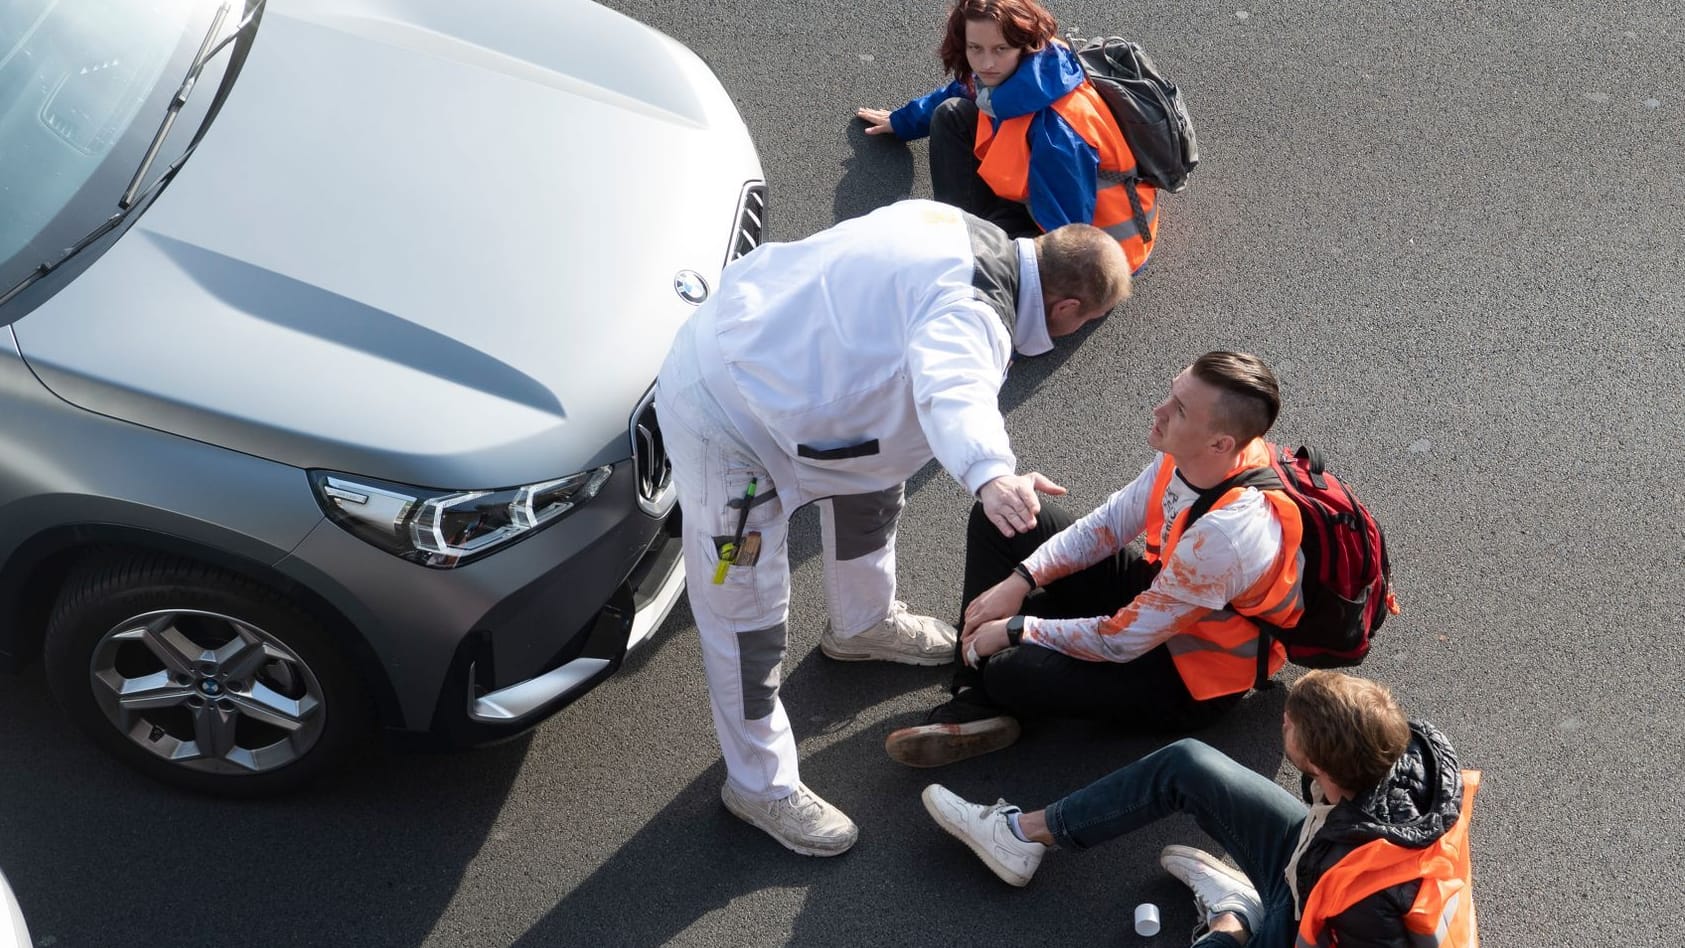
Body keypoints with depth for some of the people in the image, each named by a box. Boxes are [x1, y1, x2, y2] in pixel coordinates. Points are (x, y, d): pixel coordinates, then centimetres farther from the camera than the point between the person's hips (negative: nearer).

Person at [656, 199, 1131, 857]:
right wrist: (990, 475, -68)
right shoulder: (972, 312, -28)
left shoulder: (973, 232, 4)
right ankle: (760, 787, 19)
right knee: (748, 615, 1)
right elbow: (954, 390, -51)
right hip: (721, 415, -10)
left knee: (872, 478, 30)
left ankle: (863, 624, 55)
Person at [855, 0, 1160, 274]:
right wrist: (901, 121, 29)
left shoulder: (1057, 131, -36)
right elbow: (968, 93, 16)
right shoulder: (1012, 78, -11)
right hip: (1043, 204, 9)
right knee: (951, 115, 6)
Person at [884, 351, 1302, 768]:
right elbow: (1112, 522, -1)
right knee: (996, 519, 3)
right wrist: (1020, 580, -10)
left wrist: (1016, 630, -18)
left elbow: (1122, 641, -30)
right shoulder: (1190, 453, -17)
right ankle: (975, 704, -1)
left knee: (1013, 674, -27)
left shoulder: (1224, 534, -39)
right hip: (1157, 592, 8)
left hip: (1191, 679, -8)